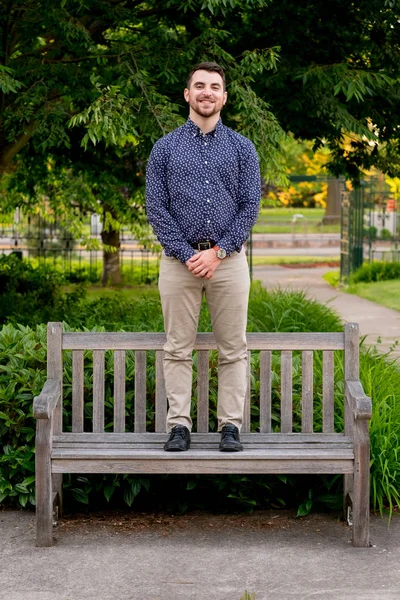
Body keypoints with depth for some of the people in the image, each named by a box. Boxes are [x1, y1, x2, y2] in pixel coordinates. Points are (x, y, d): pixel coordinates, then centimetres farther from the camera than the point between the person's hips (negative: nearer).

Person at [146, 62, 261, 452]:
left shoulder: (241, 148, 7)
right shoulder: (165, 148, 6)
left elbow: (250, 206, 1)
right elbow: (156, 208, 1)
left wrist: (218, 252, -10)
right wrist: (187, 255, -10)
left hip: (228, 258, 0)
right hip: (178, 259, 0)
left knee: (233, 349, 2)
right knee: (178, 349, 2)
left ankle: (231, 425, 9)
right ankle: (179, 425, 8)